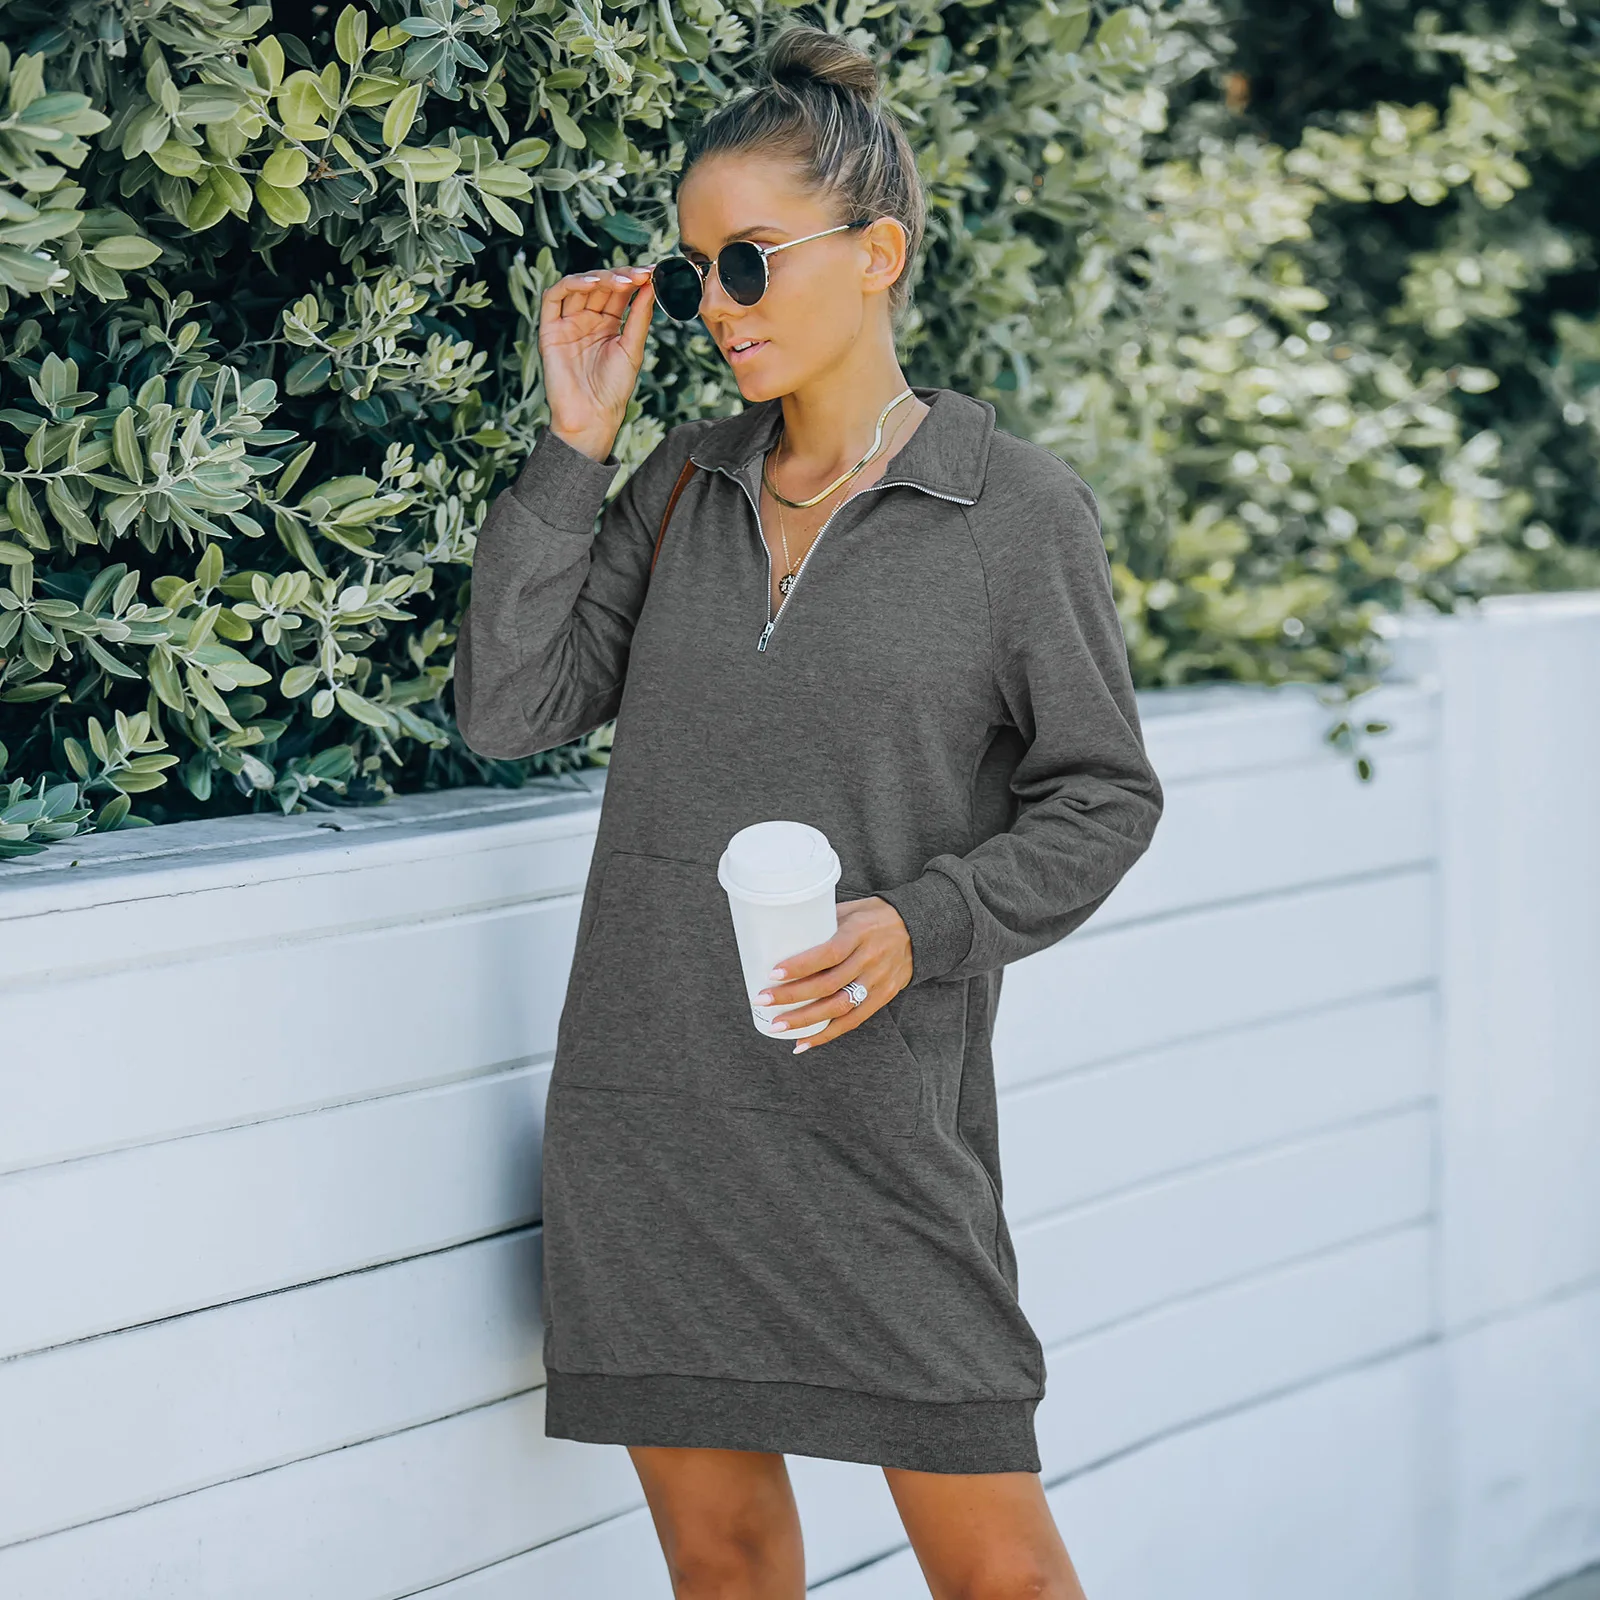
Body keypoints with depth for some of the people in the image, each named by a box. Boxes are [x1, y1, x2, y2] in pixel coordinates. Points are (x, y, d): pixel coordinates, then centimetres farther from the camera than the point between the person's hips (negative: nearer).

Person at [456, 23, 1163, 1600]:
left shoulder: (1017, 507, -3)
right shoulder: (685, 480, 9)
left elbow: (1100, 801, 1)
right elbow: (508, 706, 2)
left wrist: (923, 922, -16)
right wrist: (574, 443, -3)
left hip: (881, 1108, -4)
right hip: (647, 1106, 4)